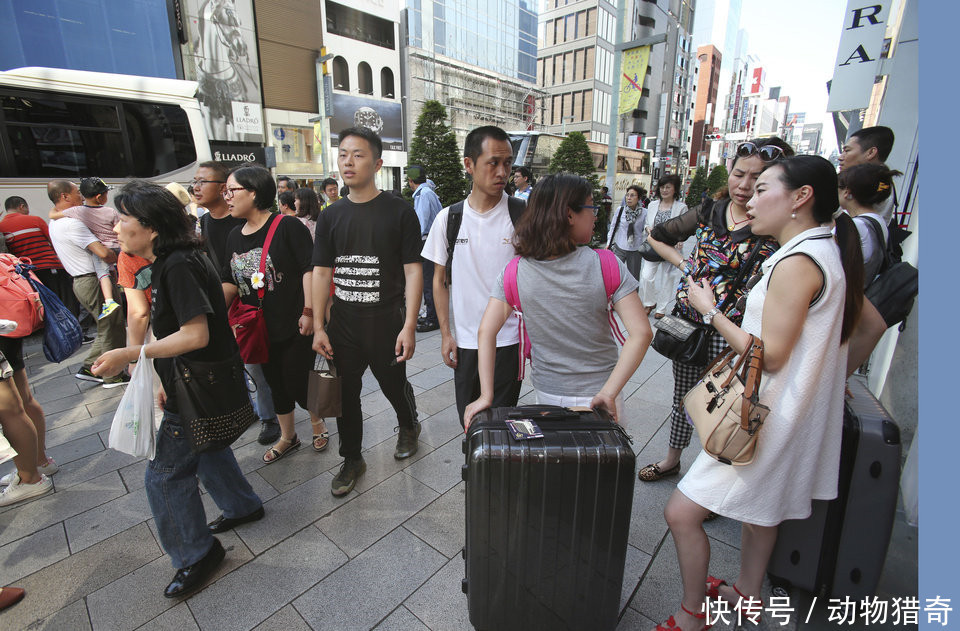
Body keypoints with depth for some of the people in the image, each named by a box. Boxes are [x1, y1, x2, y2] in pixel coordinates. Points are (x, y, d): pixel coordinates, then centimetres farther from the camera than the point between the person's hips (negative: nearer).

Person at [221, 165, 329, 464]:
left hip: (294, 328, -7)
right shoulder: (234, 236, 9)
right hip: (260, 329, 7)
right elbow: (229, 282, 13)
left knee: (298, 384, 3)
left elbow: (309, 269, -17)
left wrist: (309, 311, -20)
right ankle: (287, 437, 39)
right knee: (276, 385, 19)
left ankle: (318, 423, 33)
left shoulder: (288, 227, -13)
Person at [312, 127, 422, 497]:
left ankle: (409, 427, 46)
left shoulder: (399, 212, -6)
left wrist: (409, 326, -15)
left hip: (386, 324, -3)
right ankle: (352, 459, 33)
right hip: (342, 325, 4)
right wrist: (318, 327, 2)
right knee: (345, 394, 11)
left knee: (395, 386, 14)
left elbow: (413, 271, -9)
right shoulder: (331, 216, 6)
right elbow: (321, 272, 7)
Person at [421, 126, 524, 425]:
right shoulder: (448, 218, 0)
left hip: (510, 340, -2)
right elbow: (440, 280, 7)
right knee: (468, 419, 15)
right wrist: (446, 334, 3)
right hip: (464, 341, 3)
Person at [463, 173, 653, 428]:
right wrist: (609, 392, -20)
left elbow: (486, 332, -14)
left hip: (547, 396, 2)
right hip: (598, 395, -1)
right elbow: (641, 334, -22)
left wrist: (486, 396, -12)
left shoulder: (515, 271, -11)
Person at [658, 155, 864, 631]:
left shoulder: (798, 262, -23)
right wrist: (833, 374, 21)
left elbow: (770, 355, -25)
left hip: (768, 418, -11)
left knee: (681, 514, -4)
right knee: (759, 507, 26)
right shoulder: (828, 252, 9)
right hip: (780, 411, 11)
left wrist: (710, 311, -17)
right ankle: (746, 593, 47)